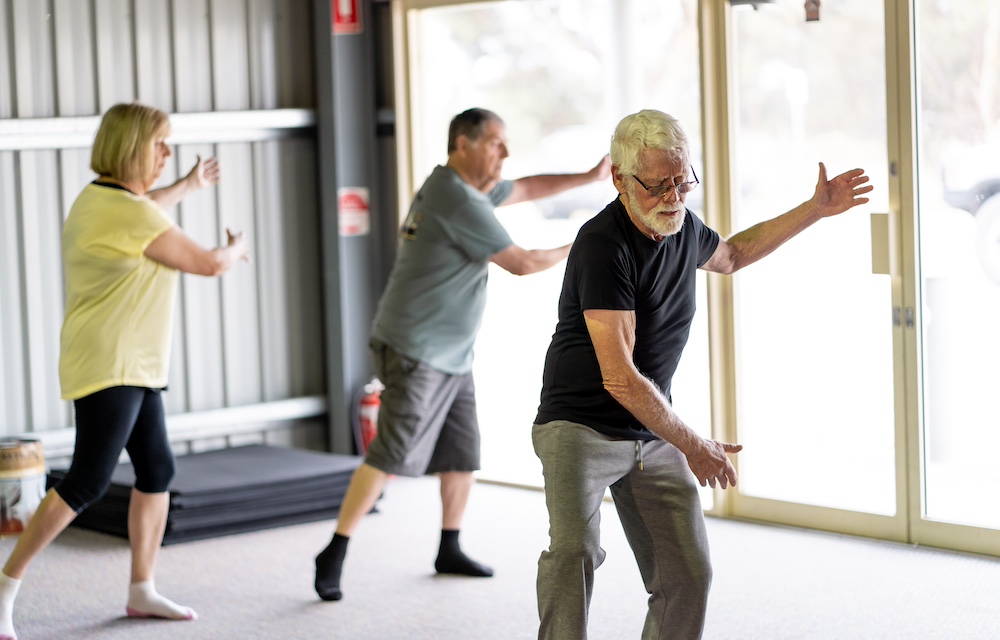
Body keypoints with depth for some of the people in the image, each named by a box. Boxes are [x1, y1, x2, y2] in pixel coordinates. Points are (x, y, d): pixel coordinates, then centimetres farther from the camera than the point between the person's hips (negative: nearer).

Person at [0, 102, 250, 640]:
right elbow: (208, 264, -12)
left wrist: (187, 186, 47)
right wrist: (236, 249, 10)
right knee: (87, 483, -11)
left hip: (133, 368, 10)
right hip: (107, 367, -10)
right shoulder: (129, 213, -20)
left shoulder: (97, 198, 10)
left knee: (157, 469, 11)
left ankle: (142, 590, 19)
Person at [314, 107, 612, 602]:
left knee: (463, 453, 11)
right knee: (391, 455, -12)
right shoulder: (459, 201, -18)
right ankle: (334, 556, -7)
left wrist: (589, 176, 20)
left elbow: (525, 189, 26)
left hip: (453, 356, 10)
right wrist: (576, 250, 2)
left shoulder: (464, 188, 12)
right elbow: (519, 263, -13)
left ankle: (449, 551, 22)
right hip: (417, 351, -10)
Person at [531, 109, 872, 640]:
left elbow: (730, 255, 30)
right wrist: (692, 446, -18)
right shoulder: (602, 245, -23)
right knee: (574, 552, -29)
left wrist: (815, 210, 25)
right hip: (580, 427, -7)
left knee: (687, 576, 3)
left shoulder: (681, 226, 3)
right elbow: (620, 379, -26)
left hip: (654, 434, 7)